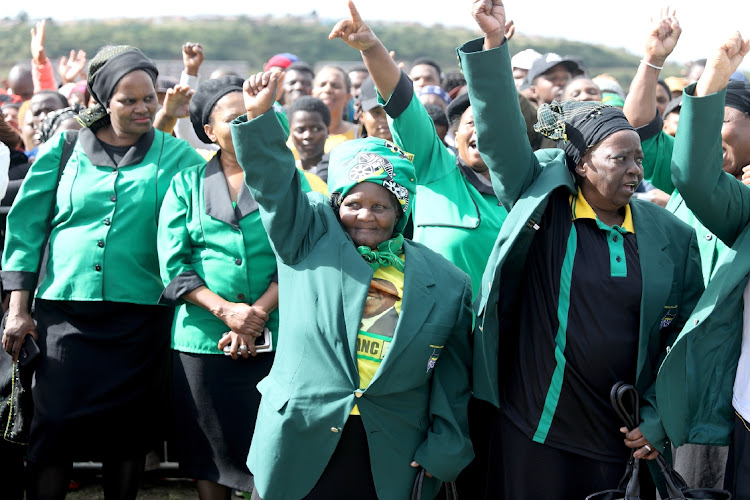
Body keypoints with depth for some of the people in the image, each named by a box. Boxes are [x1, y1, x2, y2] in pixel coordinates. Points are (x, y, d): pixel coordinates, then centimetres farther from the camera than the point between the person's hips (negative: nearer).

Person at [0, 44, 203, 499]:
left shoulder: (175, 155, 6)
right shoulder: (65, 149, 6)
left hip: (140, 316, 0)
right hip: (66, 311, 0)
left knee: (128, 432, 6)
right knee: (56, 428, -5)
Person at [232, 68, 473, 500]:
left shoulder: (446, 283, 6)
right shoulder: (311, 237, 7)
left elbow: (451, 378, 8)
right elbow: (274, 181, -1)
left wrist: (441, 455, 5)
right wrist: (259, 115, -14)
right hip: (298, 451, 0)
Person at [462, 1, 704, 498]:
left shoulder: (672, 236, 4)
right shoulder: (542, 203, 0)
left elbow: (688, 339, 7)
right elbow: (502, 135, -9)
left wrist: (658, 422, 1)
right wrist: (492, 43, -18)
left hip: (622, 440, 1)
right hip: (530, 433, -1)